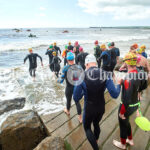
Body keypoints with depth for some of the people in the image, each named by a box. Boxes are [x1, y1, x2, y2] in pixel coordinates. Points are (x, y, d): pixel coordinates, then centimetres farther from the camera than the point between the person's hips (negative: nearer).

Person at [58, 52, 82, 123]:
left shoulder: (65, 68, -19)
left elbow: (61, 80, -14)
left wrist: (58, 80, 7)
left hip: (69, 88, -2)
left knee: (68, 100, 22)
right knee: (77, 101, 14)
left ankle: (67, 111, 52)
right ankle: (80, 118, 21)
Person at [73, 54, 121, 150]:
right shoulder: (105, 74, -14)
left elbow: (76, 98, -15)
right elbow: (115, 95, -15)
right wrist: (119, 84, 4)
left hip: (89, 109, -4)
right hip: (101, 108, 4)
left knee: (87, 127, 27)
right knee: (96, 124, 34)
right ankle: (96, 141, 60)